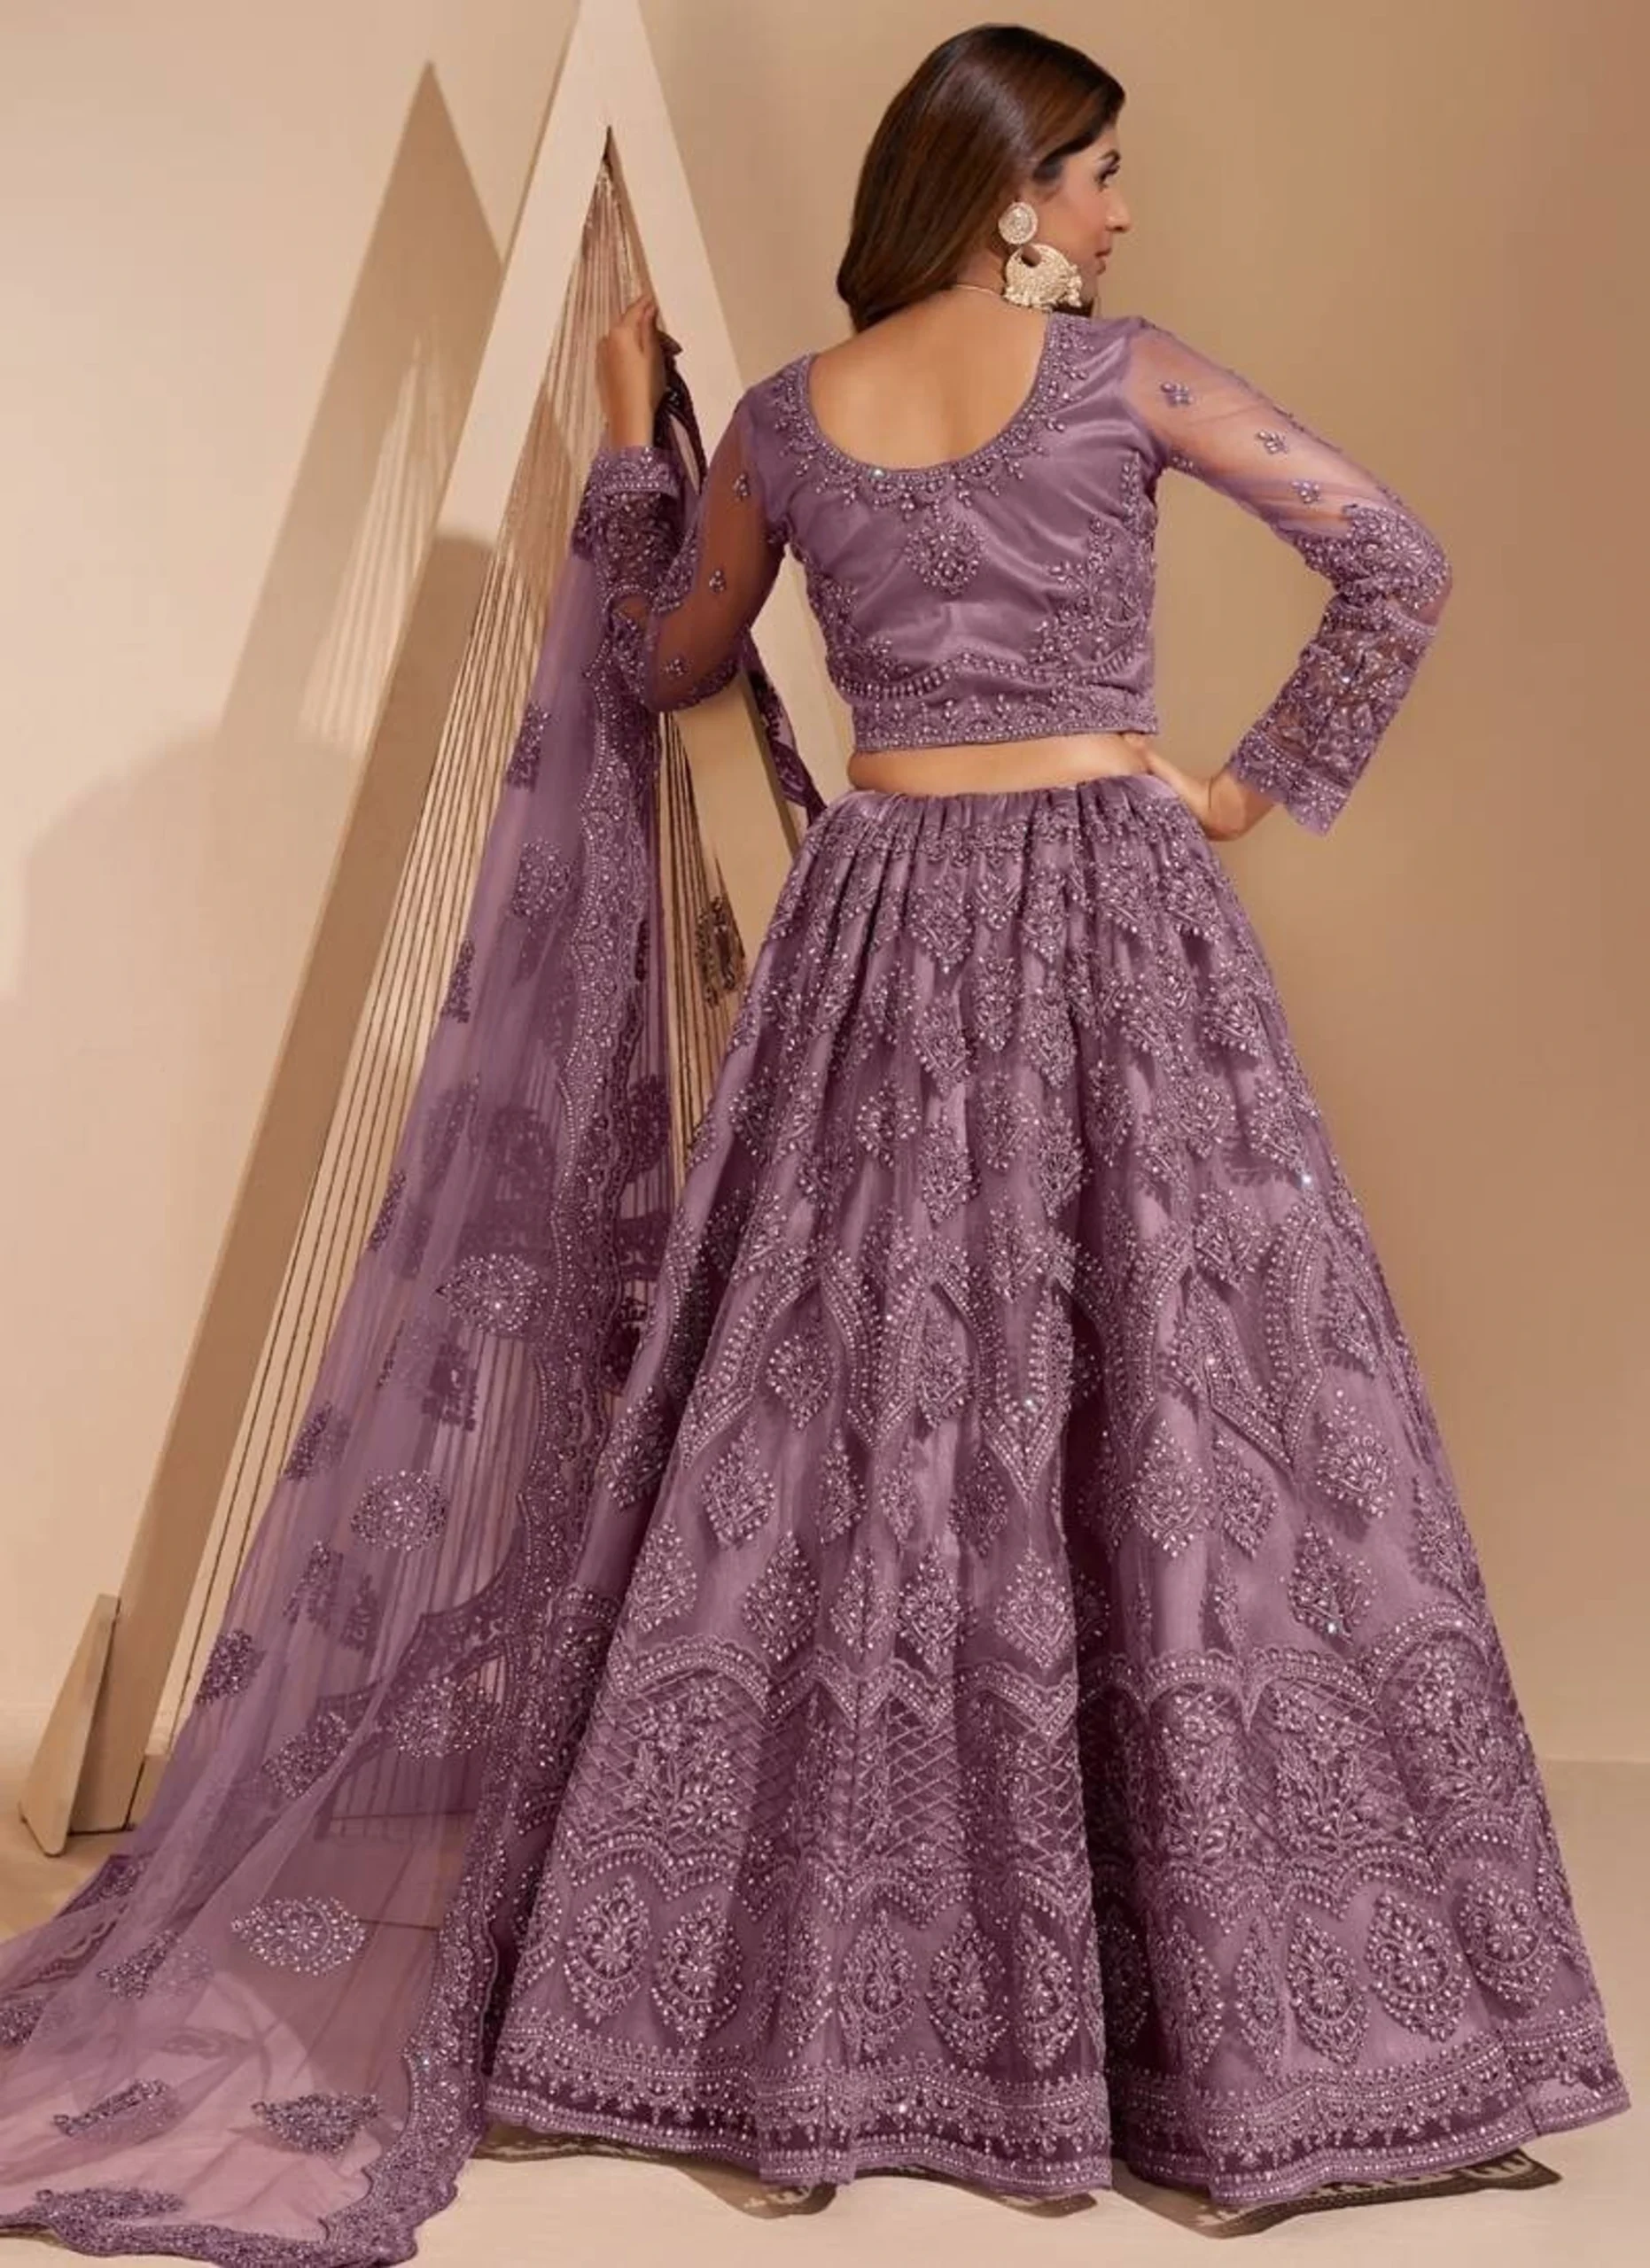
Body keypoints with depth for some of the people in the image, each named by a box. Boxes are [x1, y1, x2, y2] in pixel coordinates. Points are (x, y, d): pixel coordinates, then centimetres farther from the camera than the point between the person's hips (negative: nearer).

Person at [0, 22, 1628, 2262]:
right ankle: (1239, 2004, 13)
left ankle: (807, 1982, 19)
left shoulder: (781, 419, 9)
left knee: (847, 1424, 7)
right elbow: (1398, 566, 0)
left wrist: (631, 441, 33)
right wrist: (1265, 784, 7)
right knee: (1167, 1421, 2)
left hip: (887, 930, 3)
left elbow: (667, 669, 21)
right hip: (1118, 916, -2)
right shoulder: (1126, 370, 2)